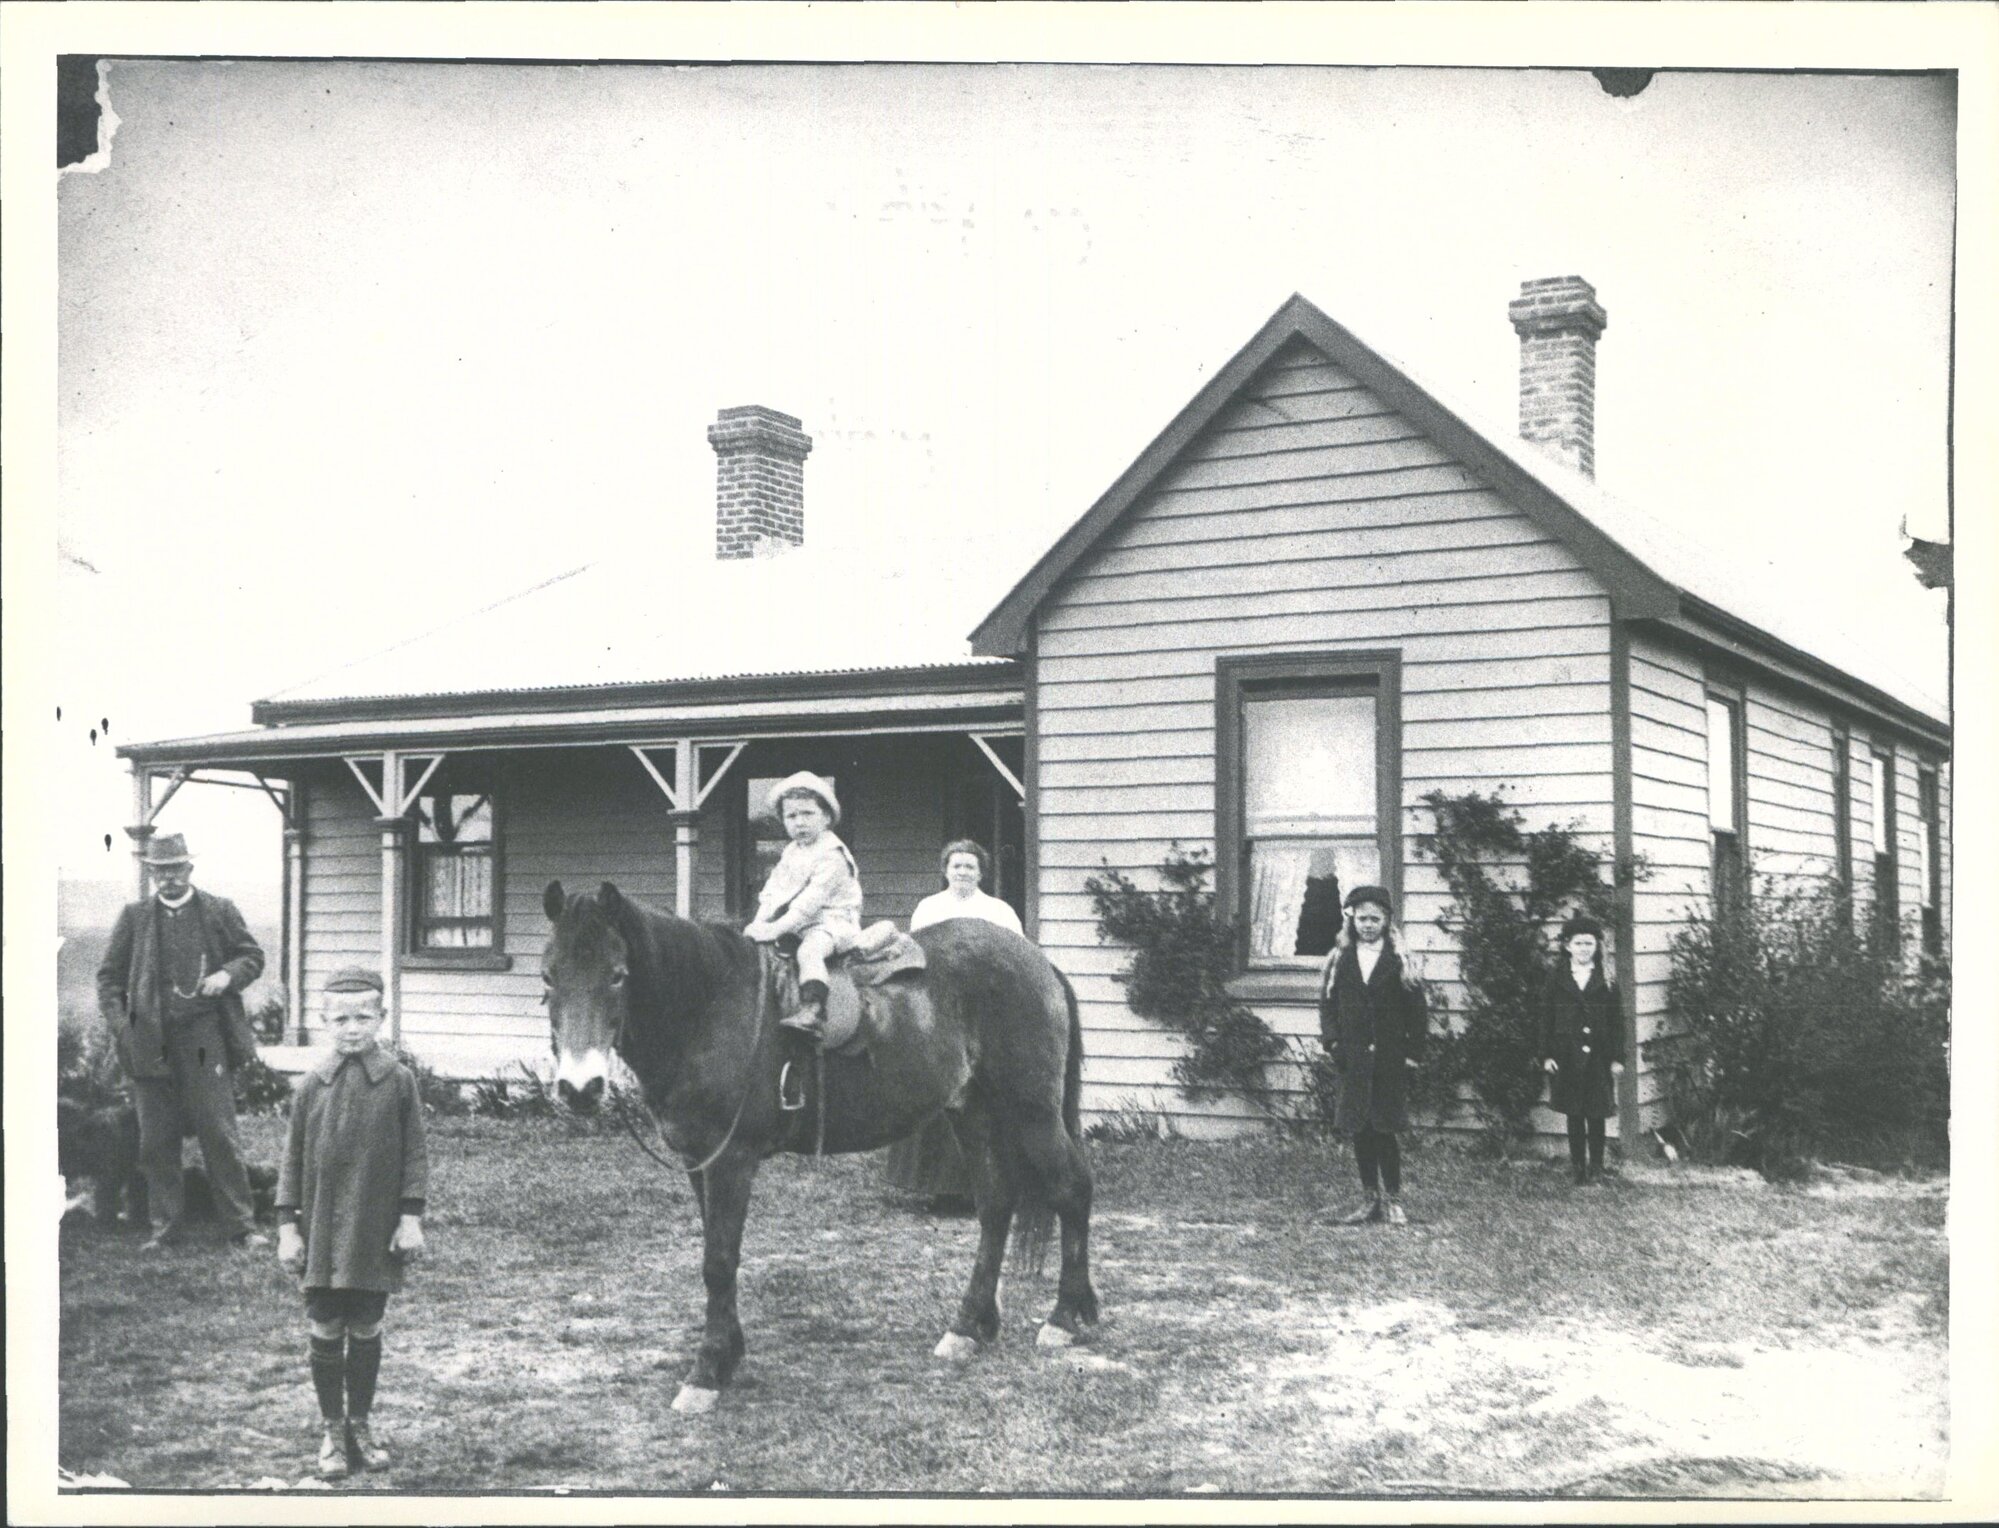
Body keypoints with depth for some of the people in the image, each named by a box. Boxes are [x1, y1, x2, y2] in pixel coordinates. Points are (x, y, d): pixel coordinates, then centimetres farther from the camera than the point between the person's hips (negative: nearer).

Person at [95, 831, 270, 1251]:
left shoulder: (220, 911, 7)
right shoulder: (134, 917, 10)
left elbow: (252, 956, 13)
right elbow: (109, 977, 11)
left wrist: (228, 975, -8)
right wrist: (120, 1024, -3)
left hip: (205, 1038, -2)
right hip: (150, 1042, 2)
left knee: (220, 1134, -4)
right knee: (156, 1141, 5)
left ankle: (242, 1226, 1)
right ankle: (164, 1225, 15)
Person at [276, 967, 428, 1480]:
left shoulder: (399, 1081, -3)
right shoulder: (312, 1084, 0)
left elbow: (414, 1155, 1)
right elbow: (293, 1159, 4)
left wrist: (411, 1217, -4)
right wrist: (287, 1226, 1)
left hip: (376, 1234, -1)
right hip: (321, 1233, 1)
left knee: (366, 1332, 9)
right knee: (325, 1332, 6)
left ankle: (360, 1424, 24)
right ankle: (332, 1429, 19)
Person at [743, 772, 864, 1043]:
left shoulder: (832, 855, -12)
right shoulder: (790, 853, 15)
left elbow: (812, 899, -21)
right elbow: (771, 892, 12)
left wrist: (777, 929, -26)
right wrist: (760, 922, -6)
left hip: (831, 921, -9)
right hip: (795, 925, 9)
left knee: (809, 950, -36)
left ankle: (813, 1012, -51)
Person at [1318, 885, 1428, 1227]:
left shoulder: (1399, 961, 1)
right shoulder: (1339, 960, 7)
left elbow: (1418, 1010, 1)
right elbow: (1327, 1004, 7)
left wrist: (1413, 1052, -4)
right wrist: (1333, 1042, -5)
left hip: (1390, 1059, -2)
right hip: (1352, 1058, 3)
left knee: (1384, 1130, -4)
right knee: (1359, 1132, 6)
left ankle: (1393, 1200, 8)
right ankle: (1372, 1201, 16)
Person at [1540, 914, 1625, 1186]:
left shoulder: (1606, 982, 3)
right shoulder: (1556, 980, 3)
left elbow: (1616, 1023, 4)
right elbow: (1546, 1020, 3)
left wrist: (1617, 1058, -2)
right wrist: (1546, 1055, -4)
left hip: (1598, 1058, 0)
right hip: (1567, 1057, 0)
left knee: (1596, 1114, 3)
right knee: (1574, 1114, 6)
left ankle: (1596, 1166, 14)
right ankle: (1577, 1166, 15)